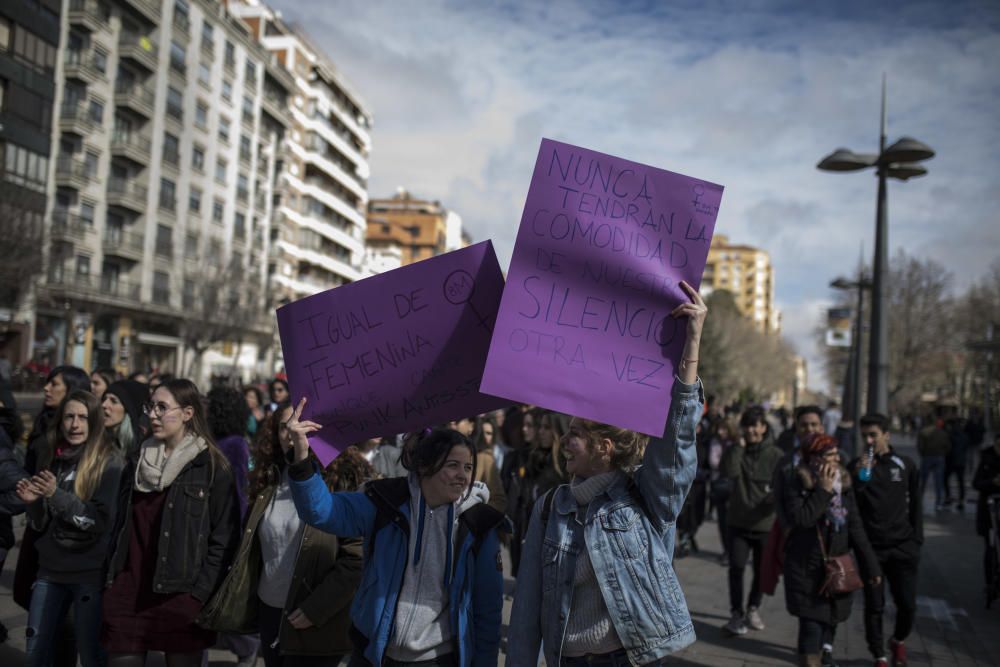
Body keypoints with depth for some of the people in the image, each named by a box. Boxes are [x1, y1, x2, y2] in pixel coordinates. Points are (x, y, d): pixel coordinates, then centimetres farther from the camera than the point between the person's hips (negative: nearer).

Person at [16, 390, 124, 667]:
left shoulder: (109, 460, -10)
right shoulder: (49, 455, 6)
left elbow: (103, 520, -16)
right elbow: (40, 524, 11)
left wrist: (56, 495, -23)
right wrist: (32, 502, -10)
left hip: (90, 572, -5)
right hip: (50, 569, 5)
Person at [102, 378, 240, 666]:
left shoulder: (212, 466, -6)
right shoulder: (138, 460, 12)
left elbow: (224, 538, -8)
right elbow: (122, 524, 17)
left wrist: (201, 593, -12)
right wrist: (111, 578, 9)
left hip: (180, 596, -4)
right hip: (128, 591, 5)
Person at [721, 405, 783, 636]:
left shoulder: (775, 455, -4)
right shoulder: (737, 450, 1)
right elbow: (729, 471, -18)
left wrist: (773, 500, -22)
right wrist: (739, 446, -19)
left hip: (765, 524, 0)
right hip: (739, 522, 1)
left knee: (761, 570, 12)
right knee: (736, 567, -6)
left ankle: (753, 609, 31)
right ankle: (736, 613, 4)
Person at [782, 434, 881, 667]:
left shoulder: (844, 484, 8)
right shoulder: (798, 487, -8)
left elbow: (855, 528, 10)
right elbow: (800, 519, -26)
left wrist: (870, 566, 8)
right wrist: (824, 490, -20)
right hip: (807, 571, -5)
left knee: (829, 623, 13)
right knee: (811, 626, -7)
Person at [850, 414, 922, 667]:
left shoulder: (905, 464, 4)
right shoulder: (856, 466, -2)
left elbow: (915, 504, 12)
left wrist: (916, 539, 7)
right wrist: (859, 477, -22)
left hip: (902, 546, 1)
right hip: (870, 547, -1)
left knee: (908, 605, 3)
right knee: (874, 606, 5)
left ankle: (898, 641, 32)